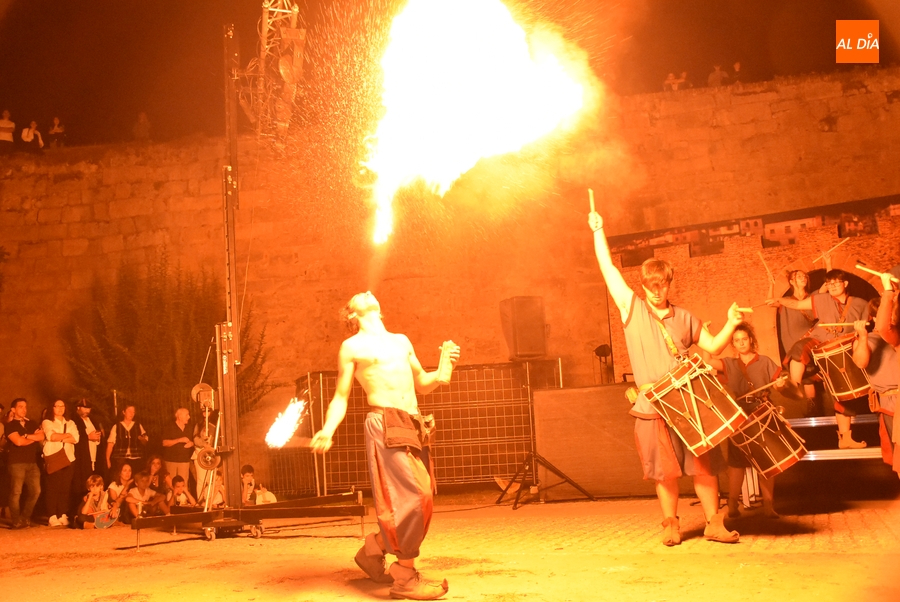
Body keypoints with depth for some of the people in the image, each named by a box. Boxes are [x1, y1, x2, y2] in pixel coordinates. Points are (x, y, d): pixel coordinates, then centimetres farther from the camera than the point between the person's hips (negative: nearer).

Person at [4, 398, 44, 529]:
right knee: (16, 492, -6)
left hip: (32, 462, 5)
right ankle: (16, 522, 3)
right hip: (16, 463, -5)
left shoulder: (32, 424, 18)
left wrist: (26, 436, -8)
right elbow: (18, 441, -12)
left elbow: (41, 437, 3)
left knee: (35, 491, 0)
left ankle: (25, 518, 14)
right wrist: (34, 437, 2)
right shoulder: (10, 425, 1)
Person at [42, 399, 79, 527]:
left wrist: (59, 437, -6)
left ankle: (64, 515, 4)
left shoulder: (70, 423, 19)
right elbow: (51, 436, -11)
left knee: (66, 487, -1)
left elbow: (75, 438, 3)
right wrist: (67, 435, -2)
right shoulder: (47, 422, 8)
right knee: (53, 487, -8)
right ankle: (53, 516, -6)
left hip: (68, 459, 3)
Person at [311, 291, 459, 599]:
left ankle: (372, 550, 25)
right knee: (415, 498, -13)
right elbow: (341, 397, 4)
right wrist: (327, 431, -13)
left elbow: (423, 384, 28)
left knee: (420, 500, 6)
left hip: (413, 426, 7)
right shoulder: (353, 347, 6)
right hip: (385, 426, -7)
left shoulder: (401, 341, 23)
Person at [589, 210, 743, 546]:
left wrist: (731, 324, 0)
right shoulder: (632, 308, 5)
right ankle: (671, 524, 17)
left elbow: (713, 347, 15)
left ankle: (714, 523, 12)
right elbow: (608, 267, 3)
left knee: (703, 464, 2)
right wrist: (598, 232, 5)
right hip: (653, 406, -2)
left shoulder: (684, 317, 12)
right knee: (665, 470, 4)